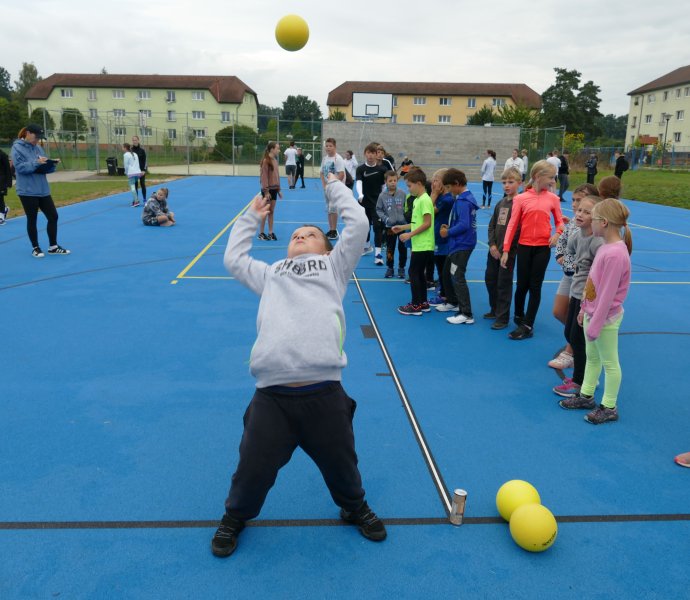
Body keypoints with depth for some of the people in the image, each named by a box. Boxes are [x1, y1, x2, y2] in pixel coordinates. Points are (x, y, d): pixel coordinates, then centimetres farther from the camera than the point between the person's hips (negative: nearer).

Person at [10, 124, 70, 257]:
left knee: (53, 216, 6)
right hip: (27, 191, -6)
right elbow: (20, 167, -17)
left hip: (43, 190, 7)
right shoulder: (17, 148, -7)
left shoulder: (38, 148, 12)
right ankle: (35, 248, 15)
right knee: (32, 220, 3)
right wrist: (36, 162, -24)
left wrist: (52, 164, -6)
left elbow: (44, 167, 13)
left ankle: (53, 246, 17)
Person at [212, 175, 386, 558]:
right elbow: (233, 258, 33)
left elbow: (358, 224, 15)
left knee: (341, 466, 14)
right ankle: (236, 516, 39)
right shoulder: (270, 274, 27)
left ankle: (355, 507, 47)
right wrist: (251, 216, 42)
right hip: (271, 395, 2)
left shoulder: (333, 267, 19)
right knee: (253, 471, 6)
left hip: (324, 393, -1)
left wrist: (334, 187, 27)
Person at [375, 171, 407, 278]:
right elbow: (378, 210, 0)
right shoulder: (382, 195, -5)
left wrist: (406, 218, -12)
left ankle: (401, 268, 22)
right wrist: (385, 218, -12)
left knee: (402, 247, 8)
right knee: (390, 248, 9)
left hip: (402, 225, 0)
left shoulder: (402, 194, -5)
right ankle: (390, 268, 20)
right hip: (390, 226, 0)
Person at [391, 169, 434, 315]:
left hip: (423, 245, -9)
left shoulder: (424, 200, -16)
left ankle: (416, 305, 2)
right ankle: (423, 303, 22)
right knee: (420, 273, 14)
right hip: (420, 244, 9)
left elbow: (427, 223, -20)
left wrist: (410, 234, -18)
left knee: (413, 272, -4)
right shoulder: (417, 200, 12)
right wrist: (402, 227, 13)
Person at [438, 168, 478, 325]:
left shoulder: (462, 201, -19)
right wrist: (449, 227, 6)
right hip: (458, 243, 10)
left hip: (461, 244, -10)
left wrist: (448, 232, -14)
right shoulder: (467, 197, 11)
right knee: (447, 273, 22)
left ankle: (466, 315, -6)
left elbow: (464, 225, -26)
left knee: (457, 277, -8)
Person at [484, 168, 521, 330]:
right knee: (490, 279, 16)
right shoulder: (500, 203, 10)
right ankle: (495, 310, 35)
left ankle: (503, 318, 10)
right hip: (494, 250, 7)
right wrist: (492, 245, -3)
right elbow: (492, 225, 11)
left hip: (508, 251, -7)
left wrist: (505, 249, -15)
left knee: (504, 284, -1)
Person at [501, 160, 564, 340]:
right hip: (524, 247, 0)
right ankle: (519, 317, 33)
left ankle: (527, 326, 9)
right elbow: (512, 225, -3)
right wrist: (506, 250, -7)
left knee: (535, 286, 3)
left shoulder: (553, 198, 0)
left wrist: (557, 234, -11)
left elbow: (559, 221, 11)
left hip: (543, 248, 1)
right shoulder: (521, 198, -4)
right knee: (522, 285, 8)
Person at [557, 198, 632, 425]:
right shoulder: (606, 247, 0)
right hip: (593, 312, 9)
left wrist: (595, 326, -20)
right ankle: (586, 395, 38)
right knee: (591, 357, 22)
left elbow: (607, 295, -25)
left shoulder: (615, 254, -27)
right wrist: (585, 309, 16)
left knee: (609, 362, 7)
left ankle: (609, 408, 22)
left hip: (605, 318, -9)